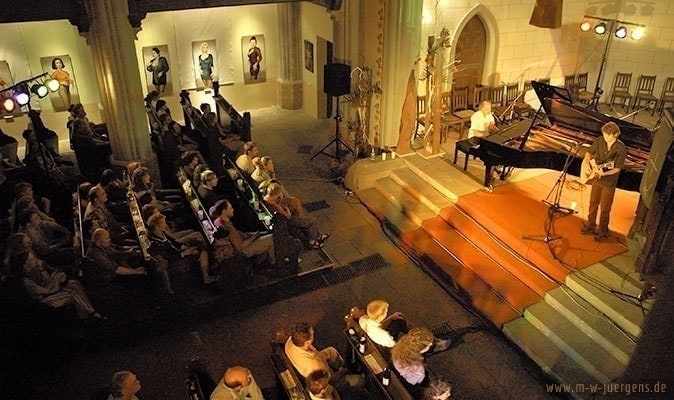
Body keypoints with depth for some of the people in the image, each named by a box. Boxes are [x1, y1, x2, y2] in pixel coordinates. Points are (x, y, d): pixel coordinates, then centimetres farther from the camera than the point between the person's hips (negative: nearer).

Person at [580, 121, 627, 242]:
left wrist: (603, 173, -32)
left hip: (609, 182, -5)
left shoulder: (621, 148, -22)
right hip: (596, 178, 5)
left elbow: (617, 168, -20)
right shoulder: (599, 141, -9)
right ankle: (591, 226, 38)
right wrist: (587, 164, -9)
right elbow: (589, 154, 7)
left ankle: (603, 231, 26)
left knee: (605, 208, 7)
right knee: (593, 203, 20)